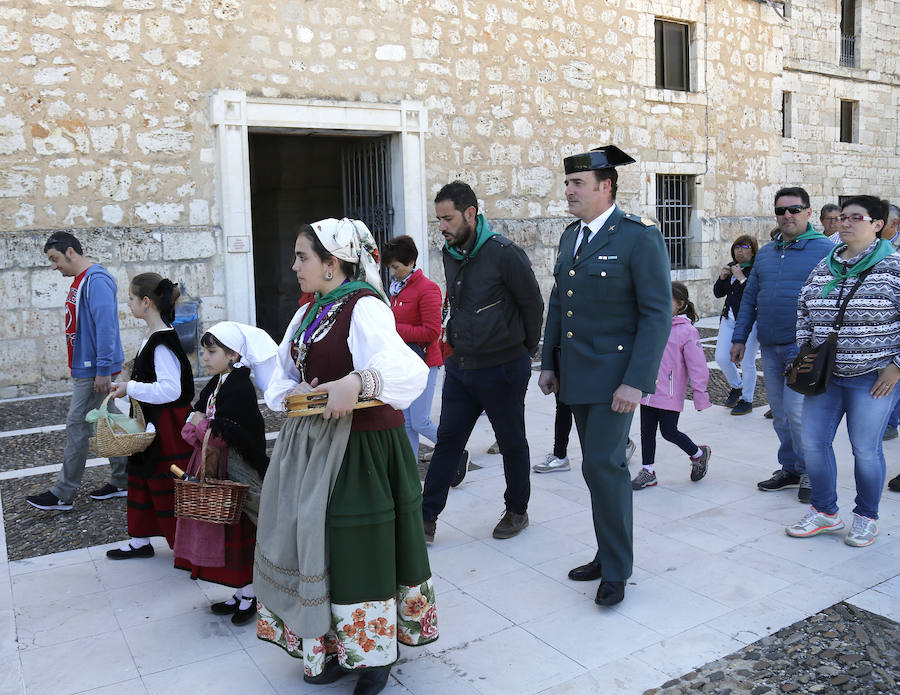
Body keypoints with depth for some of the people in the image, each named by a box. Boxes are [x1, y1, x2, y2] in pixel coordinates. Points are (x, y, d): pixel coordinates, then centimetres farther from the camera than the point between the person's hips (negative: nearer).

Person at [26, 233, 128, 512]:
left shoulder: (96, 280, -18)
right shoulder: (80, 280, 15)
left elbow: (105, 326, -23)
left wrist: (103, 370, -24)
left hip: (94, 370, -10)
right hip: (87, 367, 10)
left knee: (77, 426, -3)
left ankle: (63, 494, 6)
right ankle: (121, 481, 22)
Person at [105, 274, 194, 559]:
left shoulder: (162, 342, -22)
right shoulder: (152, 337, 8)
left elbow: (170, 390, -29)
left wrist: (131, 389, -22)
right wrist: (126, 386, 14)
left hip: (167, 425, -10)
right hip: (151, 422, 10)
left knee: (165, 484, 0)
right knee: (140, 476, 18)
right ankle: (140, 541, 32)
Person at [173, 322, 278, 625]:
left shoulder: (240, 388, -18)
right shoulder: (216, 384, 9)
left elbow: (225, 436, -24)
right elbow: (191, 426, 7)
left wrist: (201, 424, -9)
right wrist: (204, 432, -13)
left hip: (238, 473, -9)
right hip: (215, 467, 9)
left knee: (241, 533, 2)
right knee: (224, 533, 14)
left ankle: (250, 595, 17)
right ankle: (241, 593, 27)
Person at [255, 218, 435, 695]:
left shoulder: (364, 308, -15)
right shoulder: (309, 314, 11)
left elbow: (407, 367, -31)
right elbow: (281, 376, 17)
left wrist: (356, 382, -48)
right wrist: (292, 393, -5)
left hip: (358, 449, -8)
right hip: (311, 446, 8)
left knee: (359, 550, 4)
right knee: (319, 546, 15)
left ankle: (374, 652, 25)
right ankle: (332, 645, 33)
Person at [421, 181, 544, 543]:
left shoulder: (504, 253, -17)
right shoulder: (450, 254, 5)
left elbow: (533, 304, -7)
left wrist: (524, 349, 4)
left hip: (502, 368, -6)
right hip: (459, 365, 6)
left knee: (512, 442, 11)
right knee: (447, 440, 8)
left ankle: (517, 511, 29)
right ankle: (426, 518, 14)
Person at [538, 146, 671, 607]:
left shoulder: (640, 237, -11)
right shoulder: (570, 236, 12)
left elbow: (658, 313, -15)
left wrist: (637, 382, -20)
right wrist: (548, 362, 13)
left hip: (615, 374, -7)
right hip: (576, 374, 7)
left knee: (603, 465, -9)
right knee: (599, 467, 14)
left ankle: (616, 570, 8)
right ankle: (609, 554, 27)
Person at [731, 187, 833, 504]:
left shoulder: (825, 250, -3)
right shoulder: (765, 253, 14)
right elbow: (750, 297, 17)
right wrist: (739, 338, 14)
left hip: (803, 347, -6)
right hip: (770, 348, 6)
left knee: (796, 412, -9)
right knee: (780, 415, 12)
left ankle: (810, 472, 8)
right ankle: (790, 469, 25)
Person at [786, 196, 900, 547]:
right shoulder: (823, 267, 9)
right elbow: (804, 311, 19)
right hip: (826, 375, 5)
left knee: (865, 449, 3)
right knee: (813, 442, 6)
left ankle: (866, 518, 23)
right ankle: (825, 511, 23)